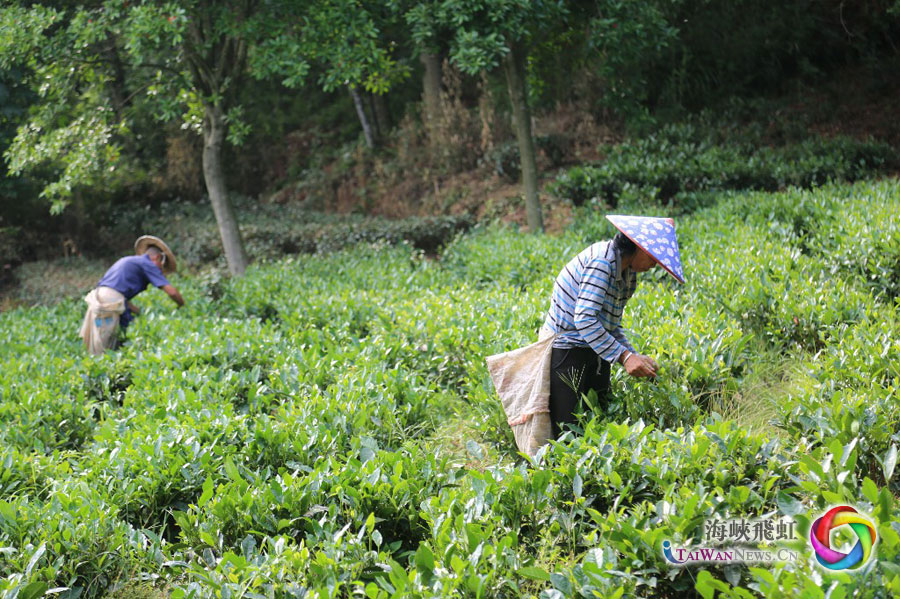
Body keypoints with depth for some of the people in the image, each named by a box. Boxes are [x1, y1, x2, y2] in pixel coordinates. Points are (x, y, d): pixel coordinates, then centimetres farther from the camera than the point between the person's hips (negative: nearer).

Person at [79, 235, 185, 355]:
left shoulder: (127, 260, 29)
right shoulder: (148, 264, 4)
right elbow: (172, 292, -4)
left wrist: (141, 313, 23)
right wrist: (182, 306, 12)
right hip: (110, 301, -8)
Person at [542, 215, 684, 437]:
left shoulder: (628, 274, 10)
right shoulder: (602, 261, -19)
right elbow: (584, 319, -27)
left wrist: (635, 356, -1)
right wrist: (624, 356, -28)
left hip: (594, 352, 9)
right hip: (566, 350, -9)